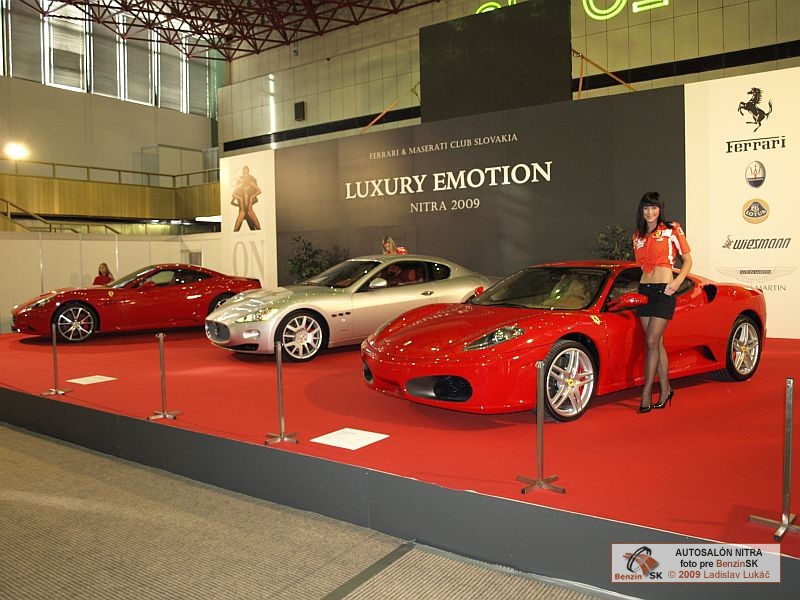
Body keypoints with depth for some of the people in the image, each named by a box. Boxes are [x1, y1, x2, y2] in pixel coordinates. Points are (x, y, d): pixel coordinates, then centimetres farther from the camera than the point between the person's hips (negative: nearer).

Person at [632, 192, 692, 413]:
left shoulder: (671, 229, -1)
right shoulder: (637, 236, 14)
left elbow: (688, 259, 0)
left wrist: (678, 281, -13)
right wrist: (636, 287, 7)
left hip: (663, 290, -5)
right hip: (644, 289, 5)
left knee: (651, 342, -10)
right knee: (657, 343, 8)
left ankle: (646, 395, -7)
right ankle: (665, 389, 17)